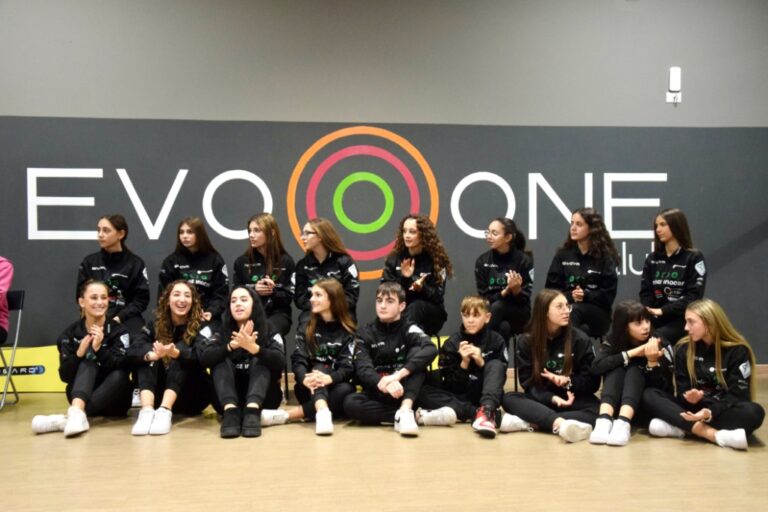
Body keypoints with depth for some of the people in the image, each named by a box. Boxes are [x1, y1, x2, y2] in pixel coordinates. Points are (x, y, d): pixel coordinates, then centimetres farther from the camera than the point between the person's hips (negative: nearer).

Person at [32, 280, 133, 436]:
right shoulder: (70, 334, -2)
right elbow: (65, 376, -10)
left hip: (113, 399, -1)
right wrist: (79, 354, -27)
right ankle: (77, 413, -52)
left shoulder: (119, 331, -7)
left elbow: (121, 368, -21)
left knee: (119, 375, -32)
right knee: (88, 362, -26)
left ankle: (69, 417, -45)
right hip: (81, 395, 1)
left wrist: (99, 349, -35)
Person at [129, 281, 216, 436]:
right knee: (146, 358, -16)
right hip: (160, 395, 3)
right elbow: (133, 350, -16)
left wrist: (175, 353, -47)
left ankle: (165, 411, -42)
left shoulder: (201, 327, -5)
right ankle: (147, 410, -39)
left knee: (182, 347, -22)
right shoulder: (156, 325, 3)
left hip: (193, 396, -3)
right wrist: (153, 354, -39)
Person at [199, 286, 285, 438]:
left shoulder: (269, 332, -2)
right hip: (228, 399, 2)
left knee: (261, 361, -22)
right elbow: (204, 358, -16)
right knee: (221, 361, -18)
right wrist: (233, 345, -32)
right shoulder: (222, 332, 3)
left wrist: (253, 348, -39)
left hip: (262, 398, -1)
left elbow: (280, 362, -22)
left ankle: (253, 411, -46)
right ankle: (230, 411, -42)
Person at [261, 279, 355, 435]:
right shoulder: (306, 327, 5)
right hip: (308, 389, 0)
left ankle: (285, 415, -41)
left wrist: (329, 378, -36)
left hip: (333, 387, 0)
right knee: (318, 367, -28)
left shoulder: (347, 332, 0)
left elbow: (348, 367, -12)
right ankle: (322, 412, -58)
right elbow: (298, 360, -8)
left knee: (346, 390, -32)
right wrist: (305, 379, -33)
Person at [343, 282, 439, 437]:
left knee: (416, 351, -21)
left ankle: (405, 411, -39)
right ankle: (417, 416, -30)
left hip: (406, 392, -1)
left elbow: (431, 350, -25)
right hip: (378, 393, 1)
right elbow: (363, 369, -14)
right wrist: (383, 384, -38)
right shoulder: (365, 334, 2)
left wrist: (398, 374, -38)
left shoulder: (410, 330, -3)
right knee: (350, 403, -30)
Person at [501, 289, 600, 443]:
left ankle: (529, 423, -46)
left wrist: (568, 381, -20)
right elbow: (528, 382, -5)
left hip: (574, 399, -1)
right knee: (508, 398, -27)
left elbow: (592, 382, -1)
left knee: (597, 410, -33)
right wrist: (552, 398, -23)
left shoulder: (580, 339, -2)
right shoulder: (526, 342, -1)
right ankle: (560, 424, -51)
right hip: (541, 400, 1)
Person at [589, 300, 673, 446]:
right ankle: (604, 420, -45)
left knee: (635, 370, -27)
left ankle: (623, 424, -49)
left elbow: (664, 387, -17)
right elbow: (596, 367, -25)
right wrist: (631, 353, -28)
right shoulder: (612, 341, -7)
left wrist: (653, 362, -34)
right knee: (616, 369, -25)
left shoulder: (661, 345, -12)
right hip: (617, 403, 1)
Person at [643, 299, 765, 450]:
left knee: (754, 412, -35)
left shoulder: (738, 350, -8)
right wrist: (690, 397, -26)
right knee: (649, 395, -21)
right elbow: (683, 391, -1)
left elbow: (737, 395, -15)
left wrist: (710, 412, -33)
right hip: (694, 409, 3)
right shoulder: (683, 349, 0)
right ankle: (715, 435, -36)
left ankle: (679, 427, -36)